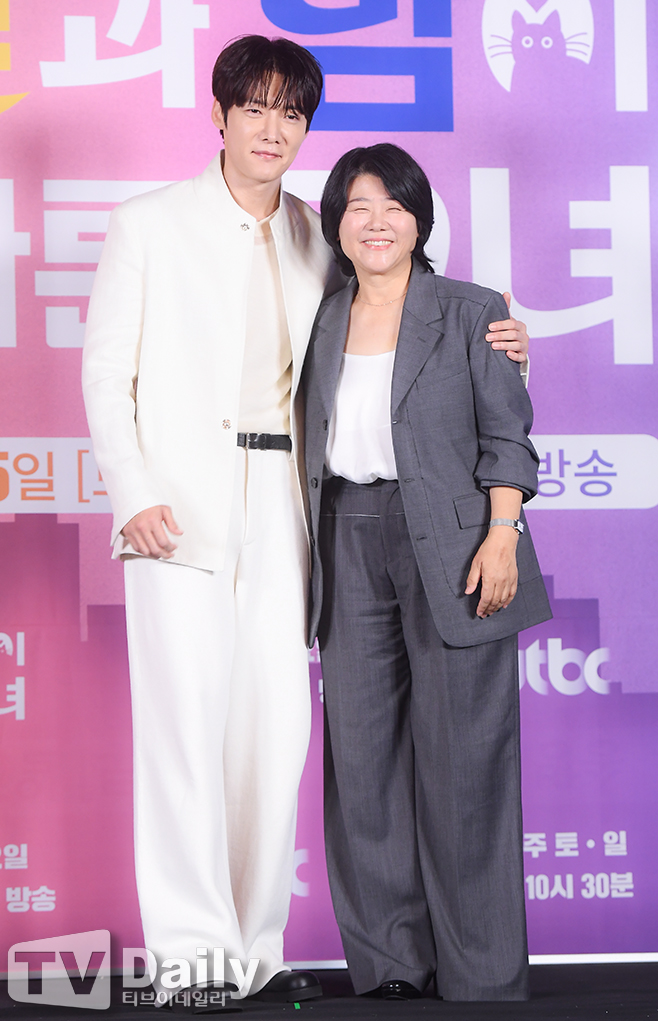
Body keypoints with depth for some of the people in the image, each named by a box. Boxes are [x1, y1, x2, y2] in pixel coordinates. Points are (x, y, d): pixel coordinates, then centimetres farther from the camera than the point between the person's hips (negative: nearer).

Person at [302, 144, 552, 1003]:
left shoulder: (470, 313, 0)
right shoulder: (325, 322, 12)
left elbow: (506, 438, -3)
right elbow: (316, 447, 16)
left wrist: (501, 537, -13)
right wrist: (316, 562, 12)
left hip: (450, 549, -4)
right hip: (351, 548, 5)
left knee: (461, 757, -2)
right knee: (361, 752, 5)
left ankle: (481, 972, 8)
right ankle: (388, 964, 16)